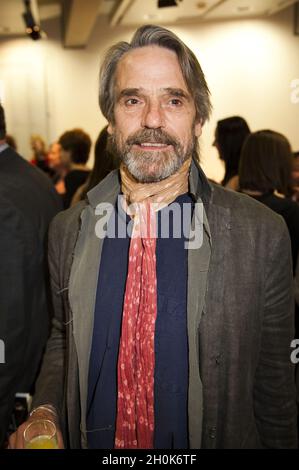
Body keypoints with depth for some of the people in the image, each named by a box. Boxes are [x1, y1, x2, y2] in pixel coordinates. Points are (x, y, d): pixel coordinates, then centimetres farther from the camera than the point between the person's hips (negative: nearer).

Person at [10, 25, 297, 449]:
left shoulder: (263, 235, -19)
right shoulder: (68, 230, -9)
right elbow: (62, 340, 4)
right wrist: (45, 411, -11)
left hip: (217, 439, -2)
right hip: (91, 441, 3)